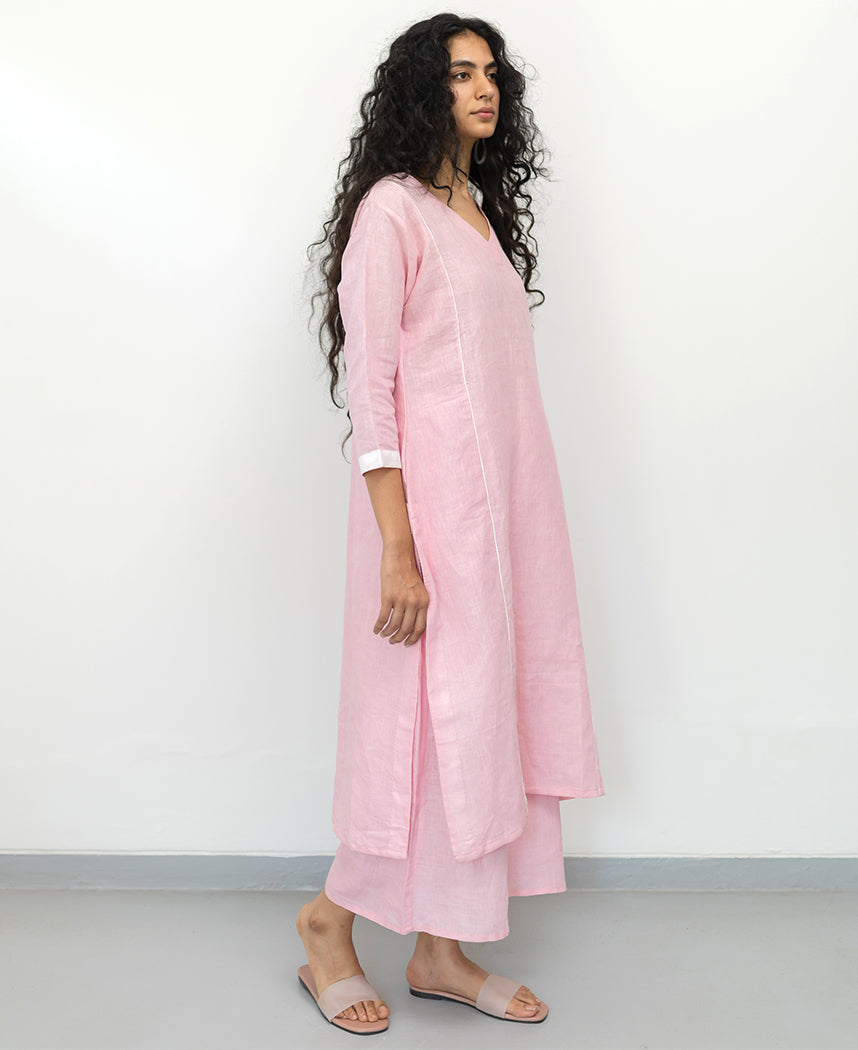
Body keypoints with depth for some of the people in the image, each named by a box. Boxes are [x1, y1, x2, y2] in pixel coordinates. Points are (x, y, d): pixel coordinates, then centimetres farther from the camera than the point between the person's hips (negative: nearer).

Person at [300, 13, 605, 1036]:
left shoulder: (483, 212, 17)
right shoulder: (391, 209, -8)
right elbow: (370, 387, -14)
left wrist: (520, 518, 15)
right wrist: (398, 551, -20)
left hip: (504, 495, 8)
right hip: (432, 495, -8)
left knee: (484, 708, 9)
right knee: (429, 713, -3)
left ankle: (440, 949, 20)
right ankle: (331, 920, 19)